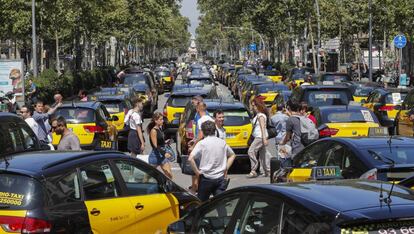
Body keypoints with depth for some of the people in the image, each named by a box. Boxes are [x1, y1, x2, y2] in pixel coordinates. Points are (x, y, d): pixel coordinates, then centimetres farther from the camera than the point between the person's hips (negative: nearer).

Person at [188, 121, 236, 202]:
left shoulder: (202, 143, -7)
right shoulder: (222, 142, 7)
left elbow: (190, 158, -18)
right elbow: (232, 155, 22)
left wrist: (197, 172, -8)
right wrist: (226, 169, 18)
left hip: (206, 178, -3)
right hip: (220, 178, 3)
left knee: (202, 202, 13)